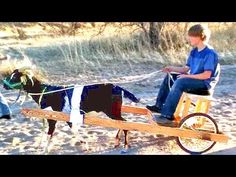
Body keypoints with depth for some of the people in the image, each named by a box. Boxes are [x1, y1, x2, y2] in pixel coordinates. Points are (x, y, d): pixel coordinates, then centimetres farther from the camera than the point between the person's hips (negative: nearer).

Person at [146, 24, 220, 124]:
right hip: (192, 79, 9)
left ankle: (167, 115, -30)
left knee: (180, 82, -31)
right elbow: (186, 68, 12)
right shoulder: (194, 52, 10)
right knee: (169, 77, 4)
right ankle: (159, 105, 4)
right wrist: (172, 69, -4)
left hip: (205, 83, -9)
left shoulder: (210, 53, -17)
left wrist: (187, 76, -21)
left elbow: (207, 75, -23)